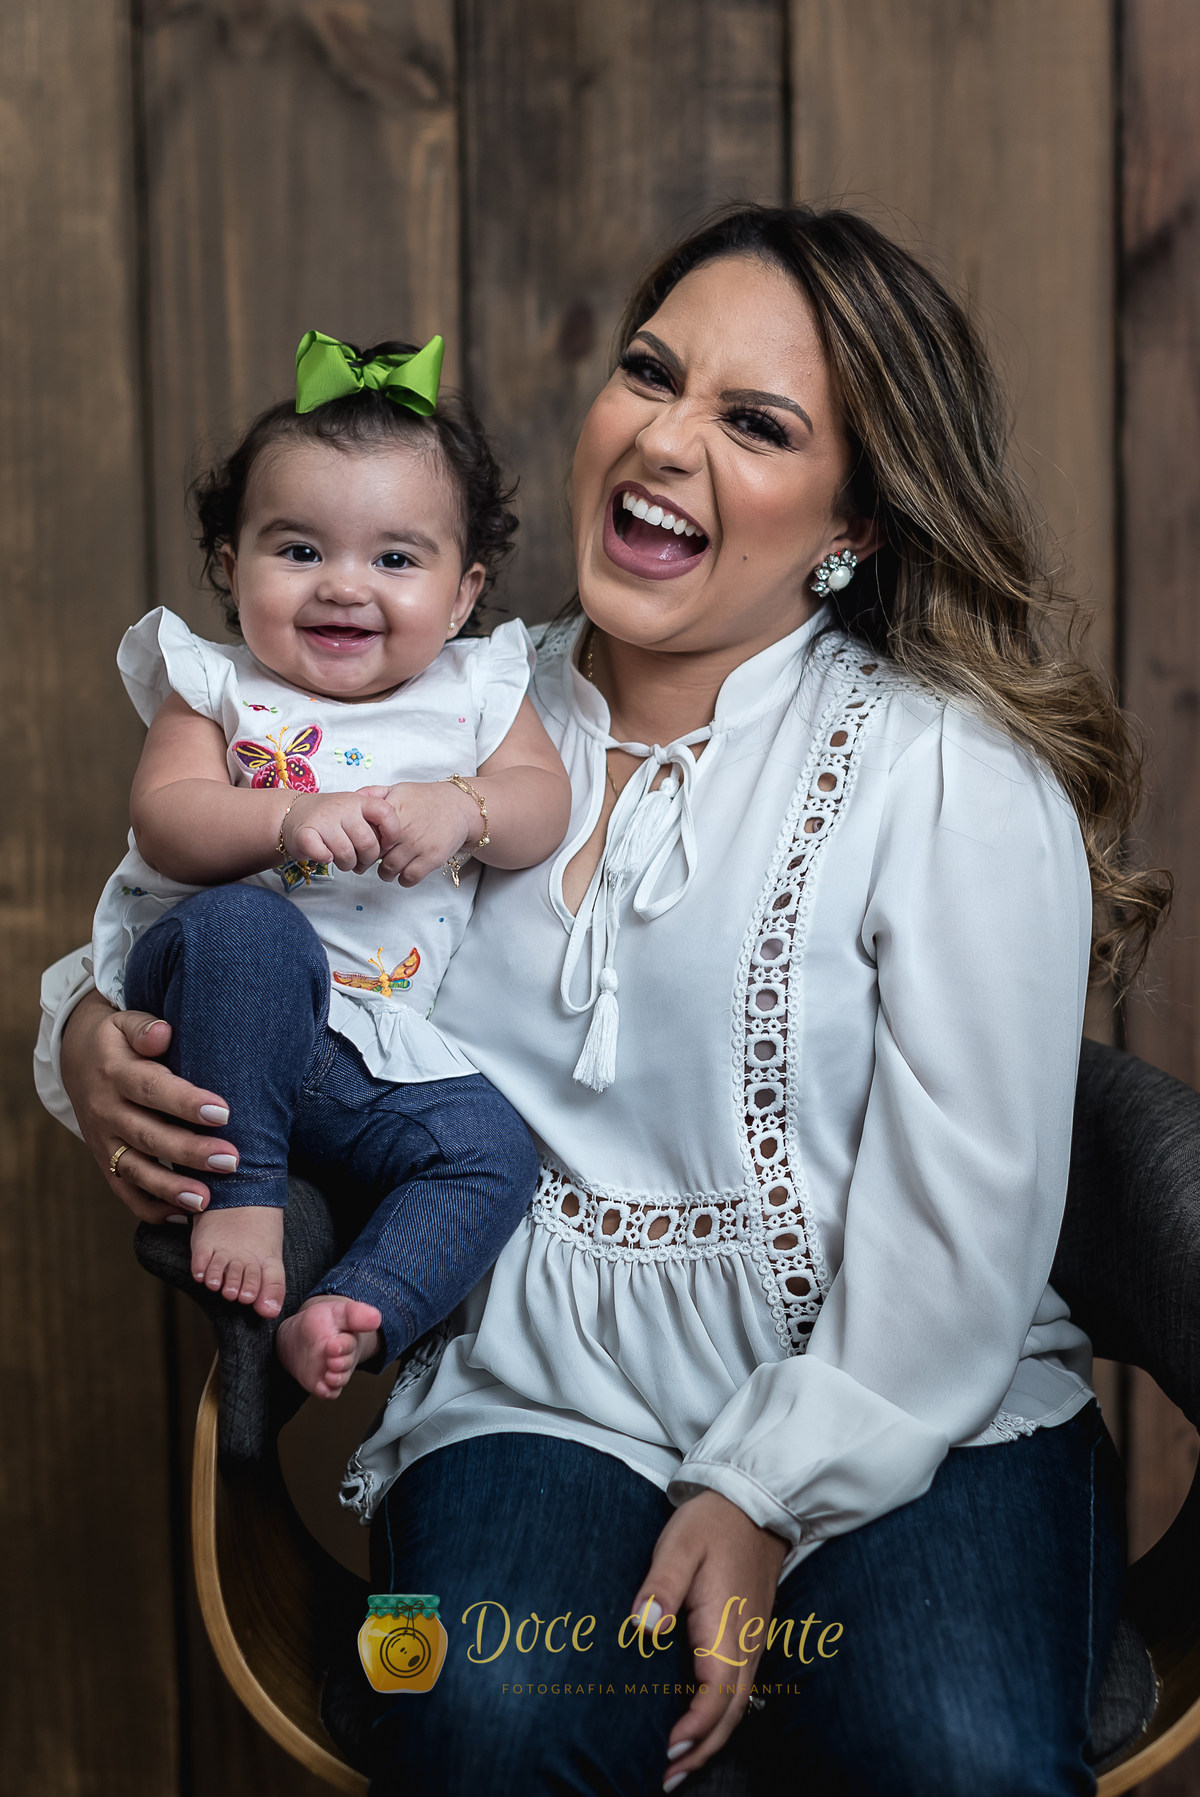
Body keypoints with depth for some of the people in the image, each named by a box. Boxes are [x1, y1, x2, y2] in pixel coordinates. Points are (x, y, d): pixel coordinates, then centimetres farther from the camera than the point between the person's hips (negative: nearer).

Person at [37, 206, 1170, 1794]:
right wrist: (91, 1033, -3)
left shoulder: (954, 772, -4)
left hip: (913, 1419, -1)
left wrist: (766, 1496, -13)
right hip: (545, 1404, 2)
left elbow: (963, 1227, -8)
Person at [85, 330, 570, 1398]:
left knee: (492, 1151, -18)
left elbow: (544, 801, 0)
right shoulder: (217, 688, 3)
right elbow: (163, 822, -10)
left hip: (377, 1047, 3)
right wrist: (288, 820, -29)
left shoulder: (473, 688, 11)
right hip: (211, 1011, -3)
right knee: (244, 926, -35)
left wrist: (459, 810, -23)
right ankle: (237, 1190, -23)